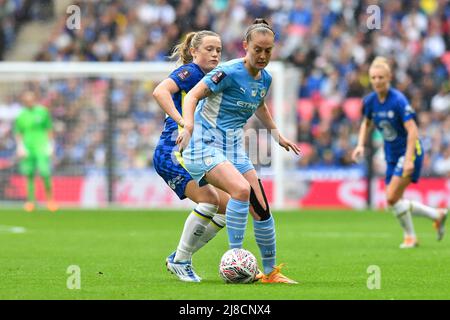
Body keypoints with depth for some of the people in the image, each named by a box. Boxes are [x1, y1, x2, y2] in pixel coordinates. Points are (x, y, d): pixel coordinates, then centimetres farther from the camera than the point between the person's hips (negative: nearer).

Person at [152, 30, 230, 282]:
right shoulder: (189, 72, -9)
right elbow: (160, 92, -27)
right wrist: (182, 121, -35)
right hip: (171, 154, -9)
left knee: (228, 207, 3)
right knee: (209, 198, -25)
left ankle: (179, 258, 10)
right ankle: (180, 260, -12)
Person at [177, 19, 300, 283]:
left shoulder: (265, 78, 7)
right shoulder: (229, 72, -16)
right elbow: (193, 95, -18)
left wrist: (277, 134, 29)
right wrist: (189, 125, -34)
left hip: (234, 149, 7)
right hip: (205, 146, -7)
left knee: (262, 209, 1)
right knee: (241, 189, -31)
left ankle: (270, 271, 17)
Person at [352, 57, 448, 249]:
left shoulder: (398, 100, -21)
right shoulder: (370, 101, -1)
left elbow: (412, 130, -23)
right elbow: (366, 123, 18)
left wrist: (409, 159, -30)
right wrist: (361, 145, 2)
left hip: (409, 152, -7)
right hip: (392, 155, 7)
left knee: (392, 198, -17)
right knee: (395, 202, 6)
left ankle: (410, 236, 4)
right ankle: (437, 215, 23)